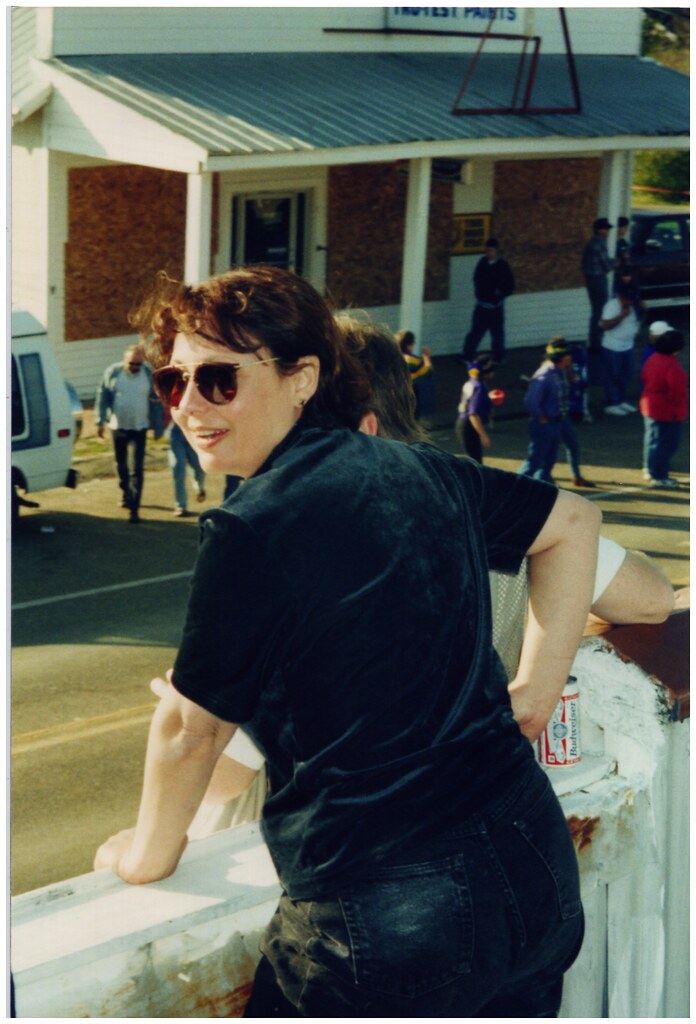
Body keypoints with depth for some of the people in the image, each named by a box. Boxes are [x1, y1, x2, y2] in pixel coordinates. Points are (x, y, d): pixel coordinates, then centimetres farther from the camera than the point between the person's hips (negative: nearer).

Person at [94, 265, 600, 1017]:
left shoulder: (252, 530, -15)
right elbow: (573, 522, 21)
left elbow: (190, 730, -5)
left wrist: (149, 853, 13)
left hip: (384, 916, -7)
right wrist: (533, 693, 22)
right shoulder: (423, 472, 5)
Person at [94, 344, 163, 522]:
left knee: (136, 469, -10)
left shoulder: (148, 374, -3)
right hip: (118, 427, 2)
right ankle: (126, 493, 40)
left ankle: (134, 508, -11)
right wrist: (100, 422, -3)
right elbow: (102, 397, 1)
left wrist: (158, 427, 5)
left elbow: (156, 402, 4)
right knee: (121, 465, 16)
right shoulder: (113, 372, -4)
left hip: (139, 428, -2)